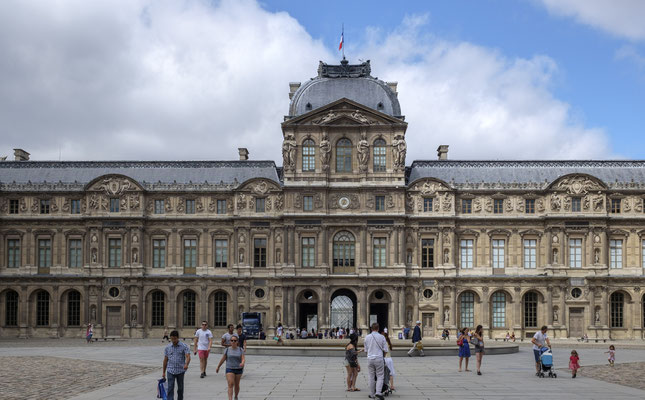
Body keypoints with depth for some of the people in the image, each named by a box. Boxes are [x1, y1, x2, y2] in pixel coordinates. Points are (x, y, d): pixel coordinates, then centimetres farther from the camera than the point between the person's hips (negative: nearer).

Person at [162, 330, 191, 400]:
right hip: (170, 371, 1)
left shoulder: (184, 346, -4)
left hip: (180, 371, -1)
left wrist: (186, 364, -36)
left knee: (180, 388, 12)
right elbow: (165, 360, 10)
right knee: (170, 388, -8)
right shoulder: (168, 347, 5)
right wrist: (164, 372, 10)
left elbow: (188, 356, -15)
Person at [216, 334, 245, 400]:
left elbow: (243, 359, -10)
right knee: (230, 385, -15)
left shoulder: (240, 350, -1)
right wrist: (218, 367, 13)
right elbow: (222, 359, 8)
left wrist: (242, 363, -31)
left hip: (238, 369, 1)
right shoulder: (227, 350, 0)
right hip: (230, 369, -1)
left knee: (237, 385, 12)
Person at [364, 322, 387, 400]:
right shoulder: (381, 337, -3)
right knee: (380, 376, 3)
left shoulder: (367, 337, 3)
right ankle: (378, 392, -14)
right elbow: (385, 350, 1)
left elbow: (366, 350, 10)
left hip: (370, 358, 2)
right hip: (379, 358, -2)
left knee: (371, 377, 9)